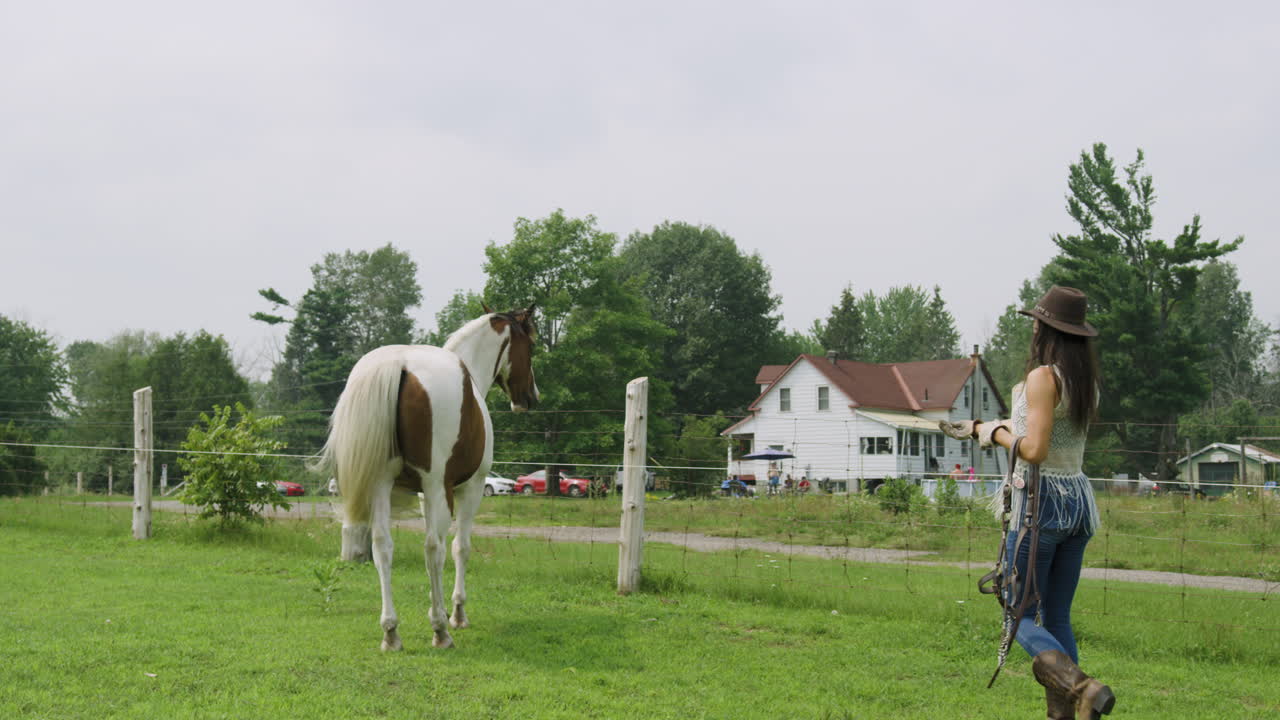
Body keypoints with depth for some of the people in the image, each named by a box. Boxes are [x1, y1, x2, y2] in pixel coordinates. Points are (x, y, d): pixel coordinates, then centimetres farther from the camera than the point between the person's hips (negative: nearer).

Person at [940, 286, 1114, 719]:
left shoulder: (1043, 376, -15)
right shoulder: (1087, 381, 10)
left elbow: (1034, 450, -22)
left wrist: (997, 434, -3)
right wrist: (979, 428, 30)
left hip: (1042, 501, -7)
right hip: (1079, 501, 8)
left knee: (1021, 614, 1)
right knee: (1058, 618, 13)